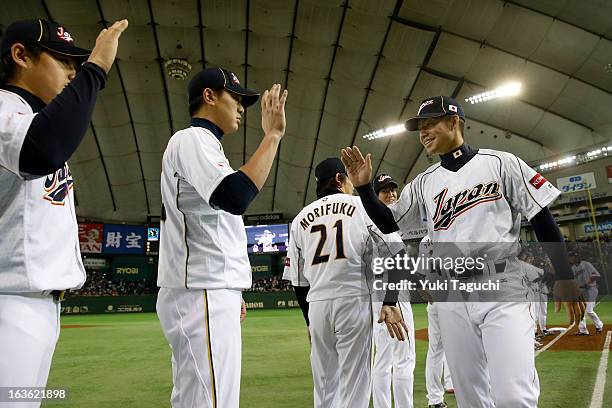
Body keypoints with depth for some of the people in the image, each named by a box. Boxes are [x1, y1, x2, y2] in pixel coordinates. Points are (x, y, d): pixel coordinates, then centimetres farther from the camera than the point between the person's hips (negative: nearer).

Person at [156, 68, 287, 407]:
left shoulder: (201, 147, 25)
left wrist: (230, 291, 25)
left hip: (208, 294, 11)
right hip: (202, 295, -11)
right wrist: (273, 135, -17)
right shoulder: (192, 138, -7)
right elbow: (236, 197, -27)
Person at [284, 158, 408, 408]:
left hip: (316, 304, 4)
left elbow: (298, 278, 13)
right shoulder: (361, 205, 6)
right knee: (354, 386, 2)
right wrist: (389, 303, -8)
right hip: (354, 300, -3)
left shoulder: (300, 218, 14)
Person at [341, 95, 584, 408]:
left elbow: (542, 219, 1)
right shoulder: (423, 183, 12)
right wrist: (364, 187, -2)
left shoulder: (500, 163, 2)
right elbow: (387, 223, 11)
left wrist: (564, 277, -3)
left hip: (502, 289, -4)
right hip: (451, 298, 4)